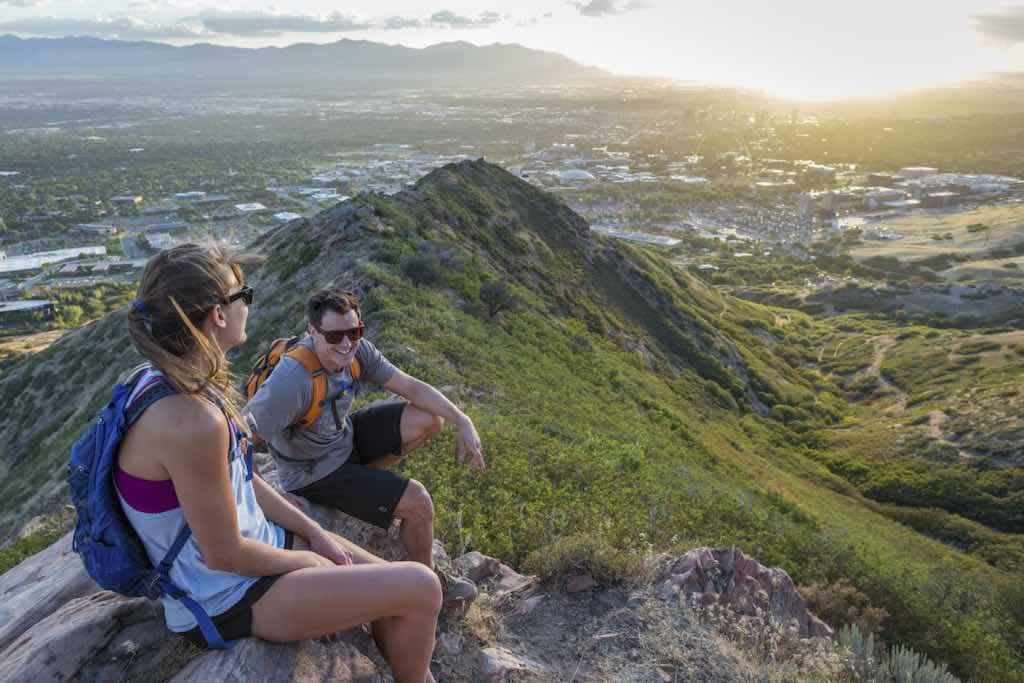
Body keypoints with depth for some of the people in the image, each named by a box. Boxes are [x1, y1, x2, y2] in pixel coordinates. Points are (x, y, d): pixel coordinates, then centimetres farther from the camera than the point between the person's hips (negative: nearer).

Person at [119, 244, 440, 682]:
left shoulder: (175, 382, -2)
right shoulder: (190, 421, -33)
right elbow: (225, 553, -24)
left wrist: (314, 533, 4)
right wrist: (307, 561, -7)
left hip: (252, 541, 9)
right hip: (228, 595, -9)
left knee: (398, 588, 11)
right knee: (421, 589, -8)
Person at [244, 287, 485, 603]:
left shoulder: (357, 350, -15)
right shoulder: (292, 380, -36)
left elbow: (412, 387, -11)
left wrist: (463, 422, -17)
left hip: (344, 438, 7)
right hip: (314, 473, -7)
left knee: (429, 419, -2)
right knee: (417, 501, -16)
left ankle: (362, 478, 13)